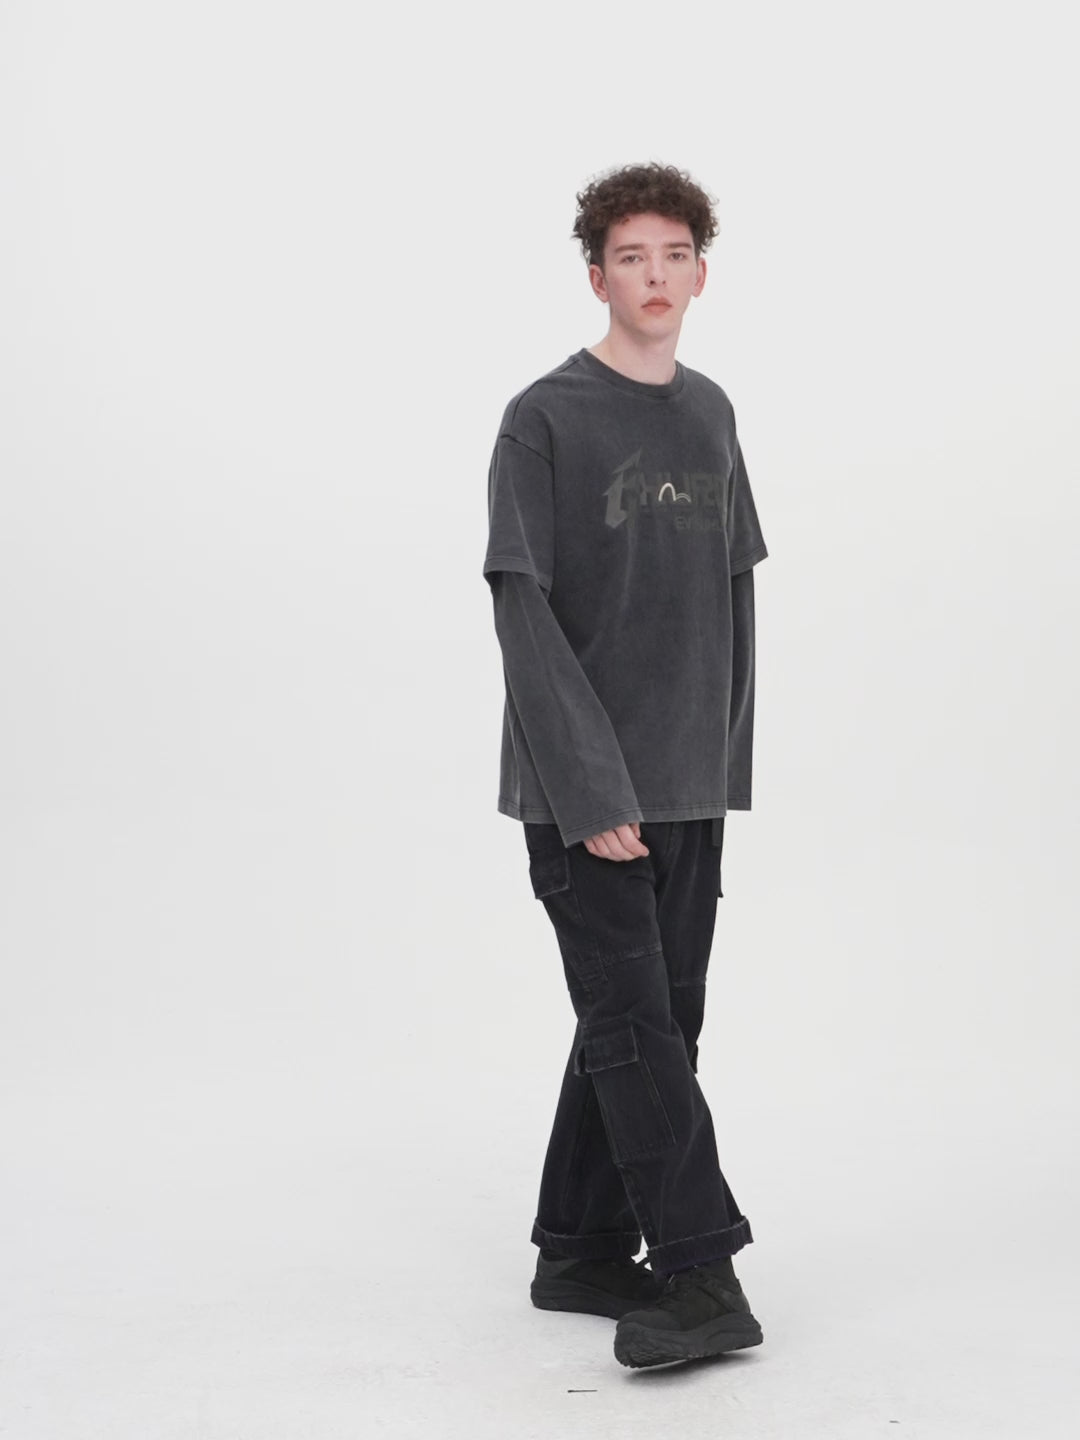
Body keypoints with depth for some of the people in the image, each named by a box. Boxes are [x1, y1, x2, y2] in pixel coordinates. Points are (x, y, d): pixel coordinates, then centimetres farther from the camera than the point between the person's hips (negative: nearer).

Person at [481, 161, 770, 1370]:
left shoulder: (710, 414, 12)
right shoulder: (544, 420, -6)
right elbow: (523, 612, -11)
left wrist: (728, 760, 10)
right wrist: (589, 793, -16)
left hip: (688, 787, 6)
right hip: (583, 790, -6)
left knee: (652, 1020, 9)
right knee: (635, 1021, -7)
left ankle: (582, 1251, 20)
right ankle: (699, 1272, -2)